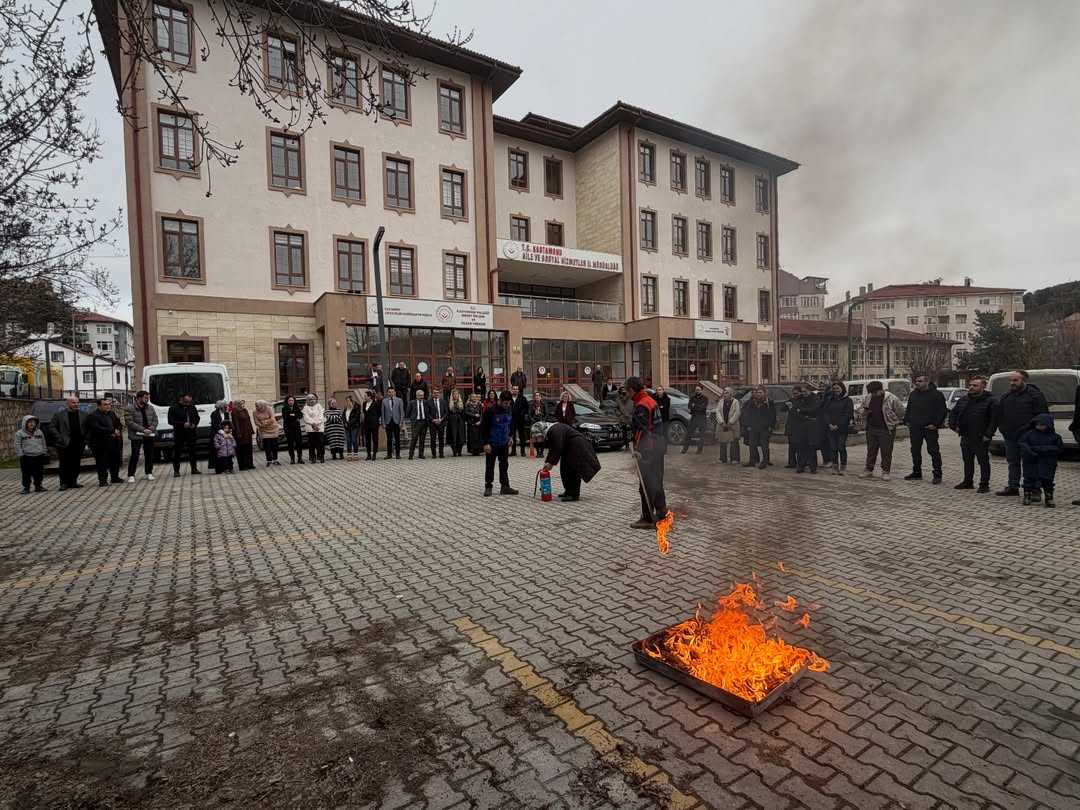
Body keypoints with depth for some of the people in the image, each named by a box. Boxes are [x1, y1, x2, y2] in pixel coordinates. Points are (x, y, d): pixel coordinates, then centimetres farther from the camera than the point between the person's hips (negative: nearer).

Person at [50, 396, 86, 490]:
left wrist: (85, 439, 0)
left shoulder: (83, 415, 9)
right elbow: (52, 426, 0)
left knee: (76, 464, 7)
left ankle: (73, 482, 14)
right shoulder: (58, 415, 2)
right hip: (64, 444, -2)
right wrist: (59, 438, -10)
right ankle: (64, 483, 8)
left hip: (78, 444, 3)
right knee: (64, 465, 1)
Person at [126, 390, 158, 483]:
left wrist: (151, 429, -10)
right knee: (135, 455, -4)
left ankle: (149, 473, 19)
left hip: (149, 435, 4)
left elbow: (155, 420, 8)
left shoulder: (150, 408, 10)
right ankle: (131, 475, 4)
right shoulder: (130, 408, -6)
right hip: (136, 436, -4)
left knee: (150, 455, 8)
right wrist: (143, 430, -19)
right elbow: (130, 422, -13)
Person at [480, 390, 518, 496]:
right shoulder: (490, 410, -17)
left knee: (504, 465, 9)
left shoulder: (508, 410, -1)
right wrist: (486, 443, -17)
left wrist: (509, 436, 10)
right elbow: (483, 427, -15)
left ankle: (505, 487, 17)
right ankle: (488, 487, 15)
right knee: (490, 466, 5)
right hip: (492, 444, -5)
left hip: (504, 443, 5)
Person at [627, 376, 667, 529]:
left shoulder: (641, 406, -17)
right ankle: (661, 512, 29)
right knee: (657, 481, 18)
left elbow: (642, 430, -25)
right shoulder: (652, 401, 13)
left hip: (647, 450, -10)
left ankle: (648, 519, 1)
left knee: (646, 485, -4)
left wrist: (638, 449, -28)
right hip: (658, 447, 10)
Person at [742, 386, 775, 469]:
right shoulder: (752, 402, 7)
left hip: (765, 428, -4)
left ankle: (764, 462, 5)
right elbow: (746, 414, 12)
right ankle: (752, 461, 16)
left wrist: (770, 426, -6)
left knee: (764, 445, 0)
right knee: (752, 444, 7)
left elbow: (773, 415, 0)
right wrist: (748, 425, 5)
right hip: (753, 428, 4)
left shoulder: (769, 403, -2)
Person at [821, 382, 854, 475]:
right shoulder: (829, 400, 13)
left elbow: (848, 415, -6)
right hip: (830, 428, 4)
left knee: (841, 448, -3)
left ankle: (843, 467, 6)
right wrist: (829, 424, -7)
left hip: (842, 429, -3)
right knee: (833, 448, 4)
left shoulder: (847, 400, 1)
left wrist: (838, 425, -12)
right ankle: (834, 467, 10)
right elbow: (824, 412, 7)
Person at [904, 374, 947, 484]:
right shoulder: (913, 394, 14)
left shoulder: (936, 394, -5)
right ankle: (916, 473, 21)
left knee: (933, 450, -3)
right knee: (915, 450, 11)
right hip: (915, 428, 6)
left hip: (930, 428, -6)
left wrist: (936, 424, -13)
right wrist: (907, 421, 11)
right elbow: (909, 409, 22)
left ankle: (937, 474, 3)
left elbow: (942, 411, -7)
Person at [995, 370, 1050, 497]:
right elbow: (1000, 415, 19)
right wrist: (1003, 429, 9)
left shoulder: (1035, 395, -4)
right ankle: (1013, 487, 17)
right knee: (1012, 462, 11)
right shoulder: (1006, 396, 13)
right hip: (1010, 437, 6)